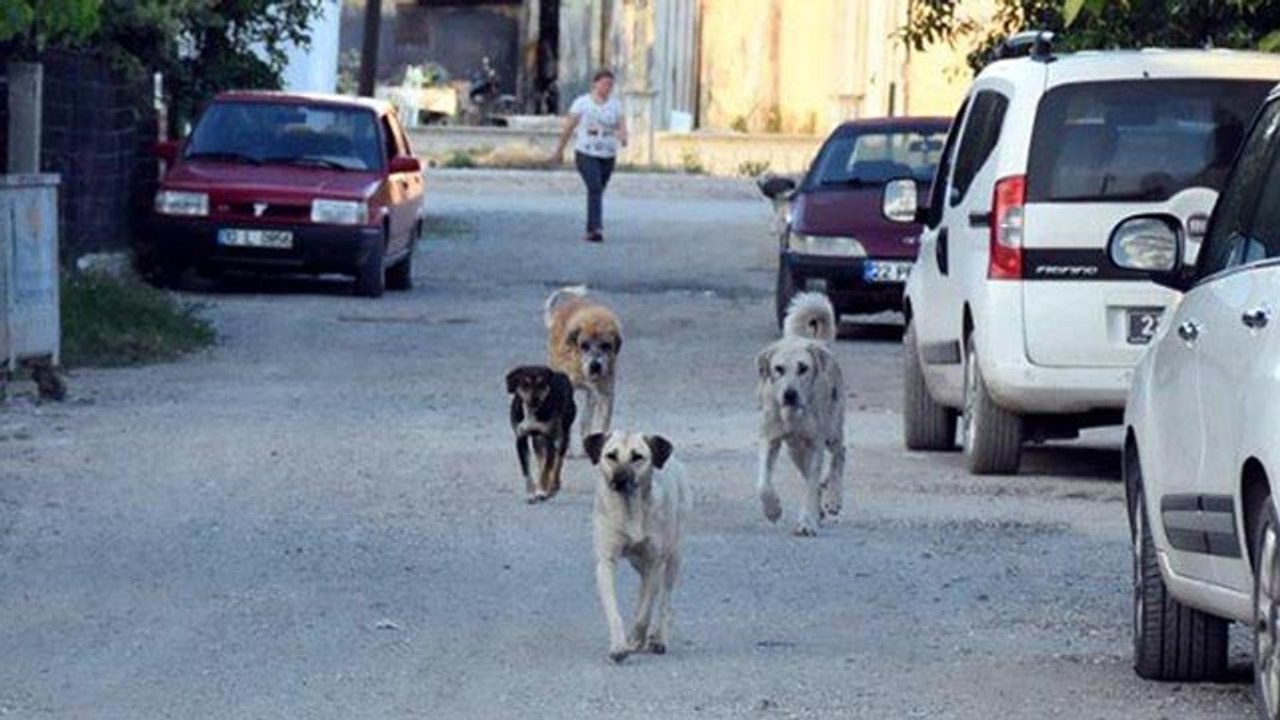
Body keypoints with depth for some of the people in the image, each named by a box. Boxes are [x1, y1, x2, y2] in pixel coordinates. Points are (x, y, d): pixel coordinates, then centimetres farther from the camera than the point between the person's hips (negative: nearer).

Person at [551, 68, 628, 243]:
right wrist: (559, 150, 8)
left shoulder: (615, 104, 7)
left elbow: (622, 125, -3)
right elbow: (568, 128, 4)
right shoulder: (582, 103, -1)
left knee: (597, 192, 11)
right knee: (595, 189, -20)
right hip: (586, 154, -4)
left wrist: (623, 136, -27)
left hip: (608, 156, 4)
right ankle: (596, 228, -28)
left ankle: (591, 231, 23)